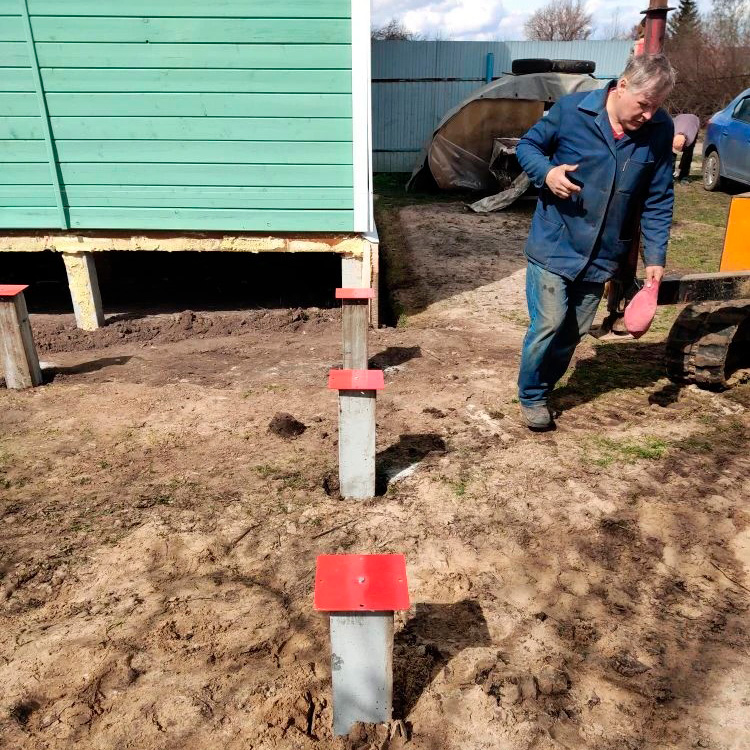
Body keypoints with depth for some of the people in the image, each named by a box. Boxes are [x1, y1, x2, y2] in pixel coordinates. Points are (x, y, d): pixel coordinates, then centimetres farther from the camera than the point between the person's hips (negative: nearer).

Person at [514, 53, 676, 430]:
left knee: (574, 329, 11)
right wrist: (546, 172, -20)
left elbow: (659, 200, 2)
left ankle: (544, 386, 33)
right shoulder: (571, 109, -12)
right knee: (548, 324, -8)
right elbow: (527, 146, 2)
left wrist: (655, 257, -2)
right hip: (554, 244, -3)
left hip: (603, 254, 4)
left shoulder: (660, 129, -3)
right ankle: (531, 395, 15)